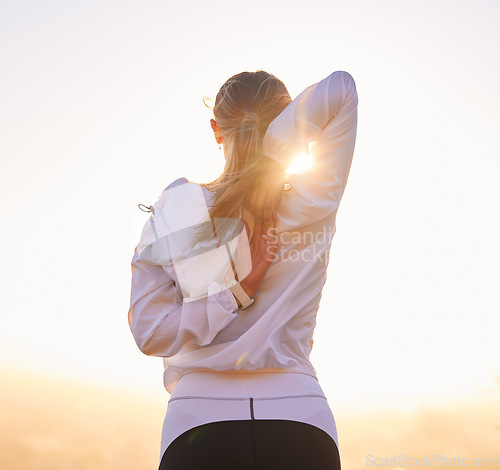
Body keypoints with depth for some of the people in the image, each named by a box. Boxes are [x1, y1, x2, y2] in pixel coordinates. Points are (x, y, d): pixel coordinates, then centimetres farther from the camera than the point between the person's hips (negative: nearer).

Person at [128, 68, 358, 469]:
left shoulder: (176, 211, -1)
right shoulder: (313, 209, -1)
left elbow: (150, 333, -5)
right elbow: (341, 86, 3)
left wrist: (241, 286, -9)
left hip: (199, 424, 0)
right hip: (302, 423, 1)